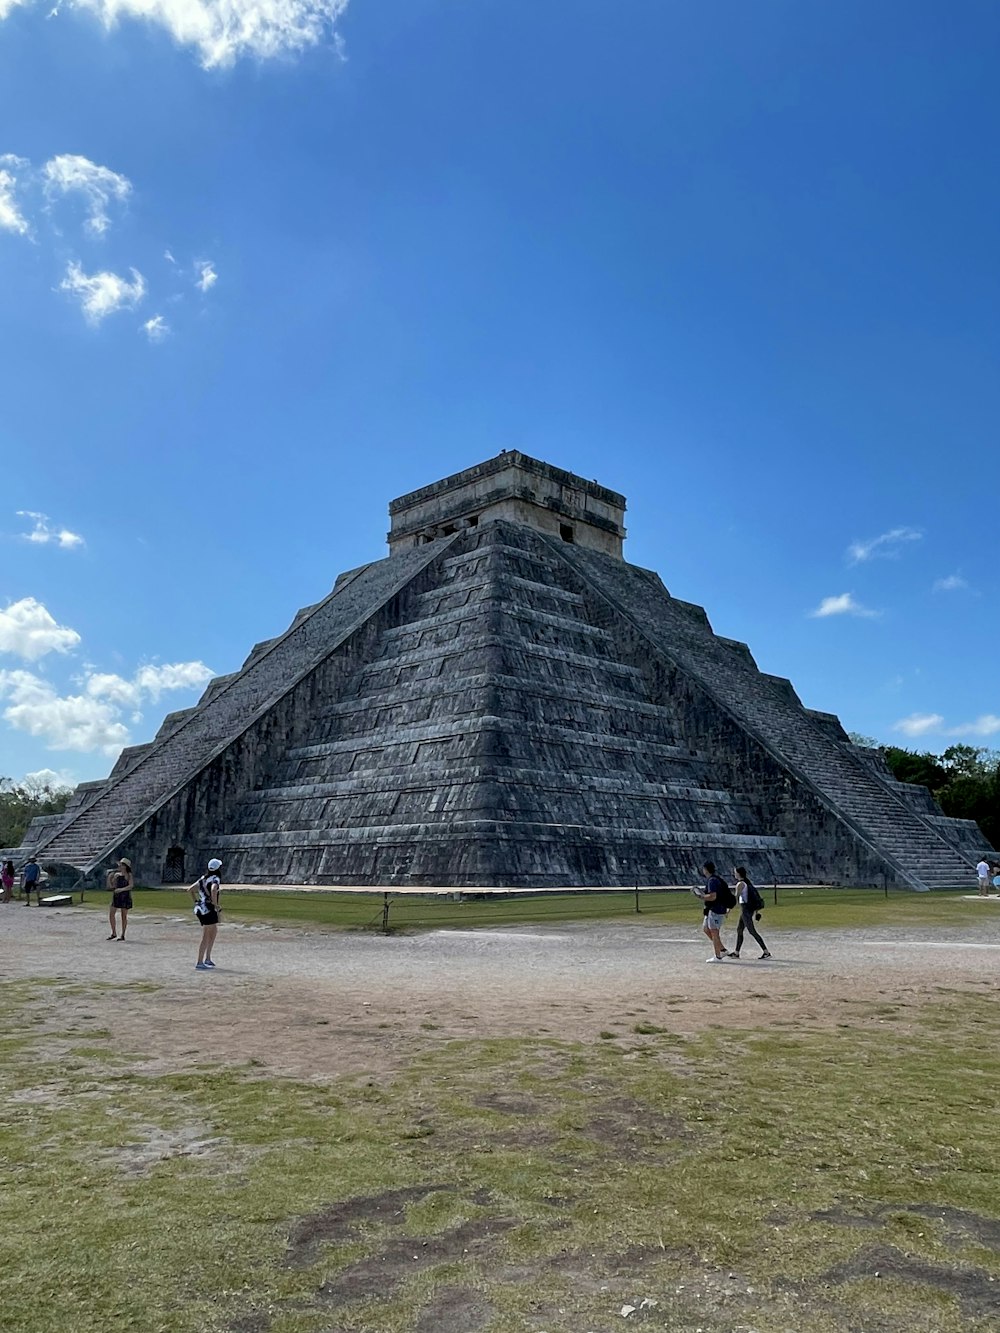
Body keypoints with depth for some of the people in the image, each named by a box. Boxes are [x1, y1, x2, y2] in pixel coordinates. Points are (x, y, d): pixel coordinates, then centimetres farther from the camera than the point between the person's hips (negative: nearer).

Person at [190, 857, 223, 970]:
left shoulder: (203, 878, 12)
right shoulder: (215, 879, -11)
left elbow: (190, 890, 14)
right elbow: (213, 890, -32)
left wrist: (197, 902, 17)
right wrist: (215, 904, -20)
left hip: (200, 908, 9)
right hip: (208, 909, -9)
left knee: (214, 931, 22)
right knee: (206, 937, -2)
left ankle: (207, 959, 23)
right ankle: (199, 963, -2)